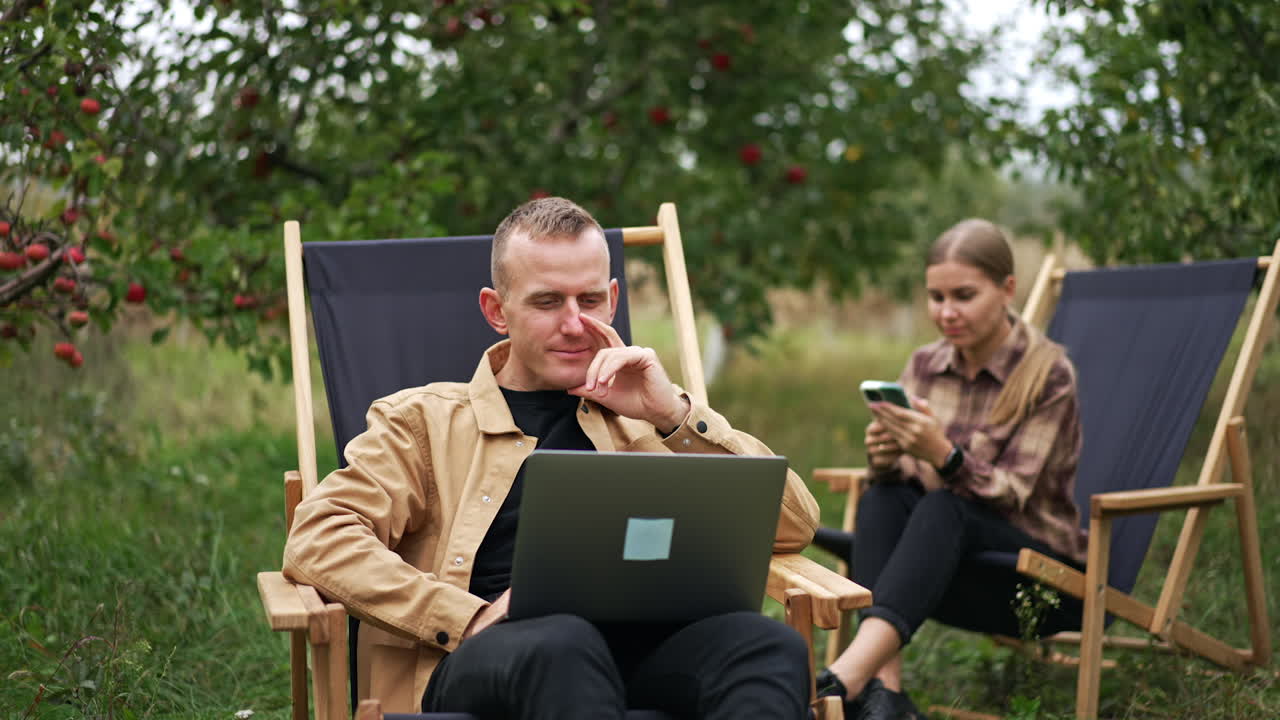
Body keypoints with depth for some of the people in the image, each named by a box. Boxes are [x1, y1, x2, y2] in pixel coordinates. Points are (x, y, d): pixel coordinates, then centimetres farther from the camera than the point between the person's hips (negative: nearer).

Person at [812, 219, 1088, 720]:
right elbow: (898, 485, 2)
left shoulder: (1047, 373, -10)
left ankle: (849, 675, -53)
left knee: (944, 509, -34)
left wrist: (943, 455, -36)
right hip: (941, 556, 5)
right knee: (881, 499, -26)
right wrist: (885, 461, -22)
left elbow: (1011, 496, -17)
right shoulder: (924, 365, 3)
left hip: (1040, 573, -4)